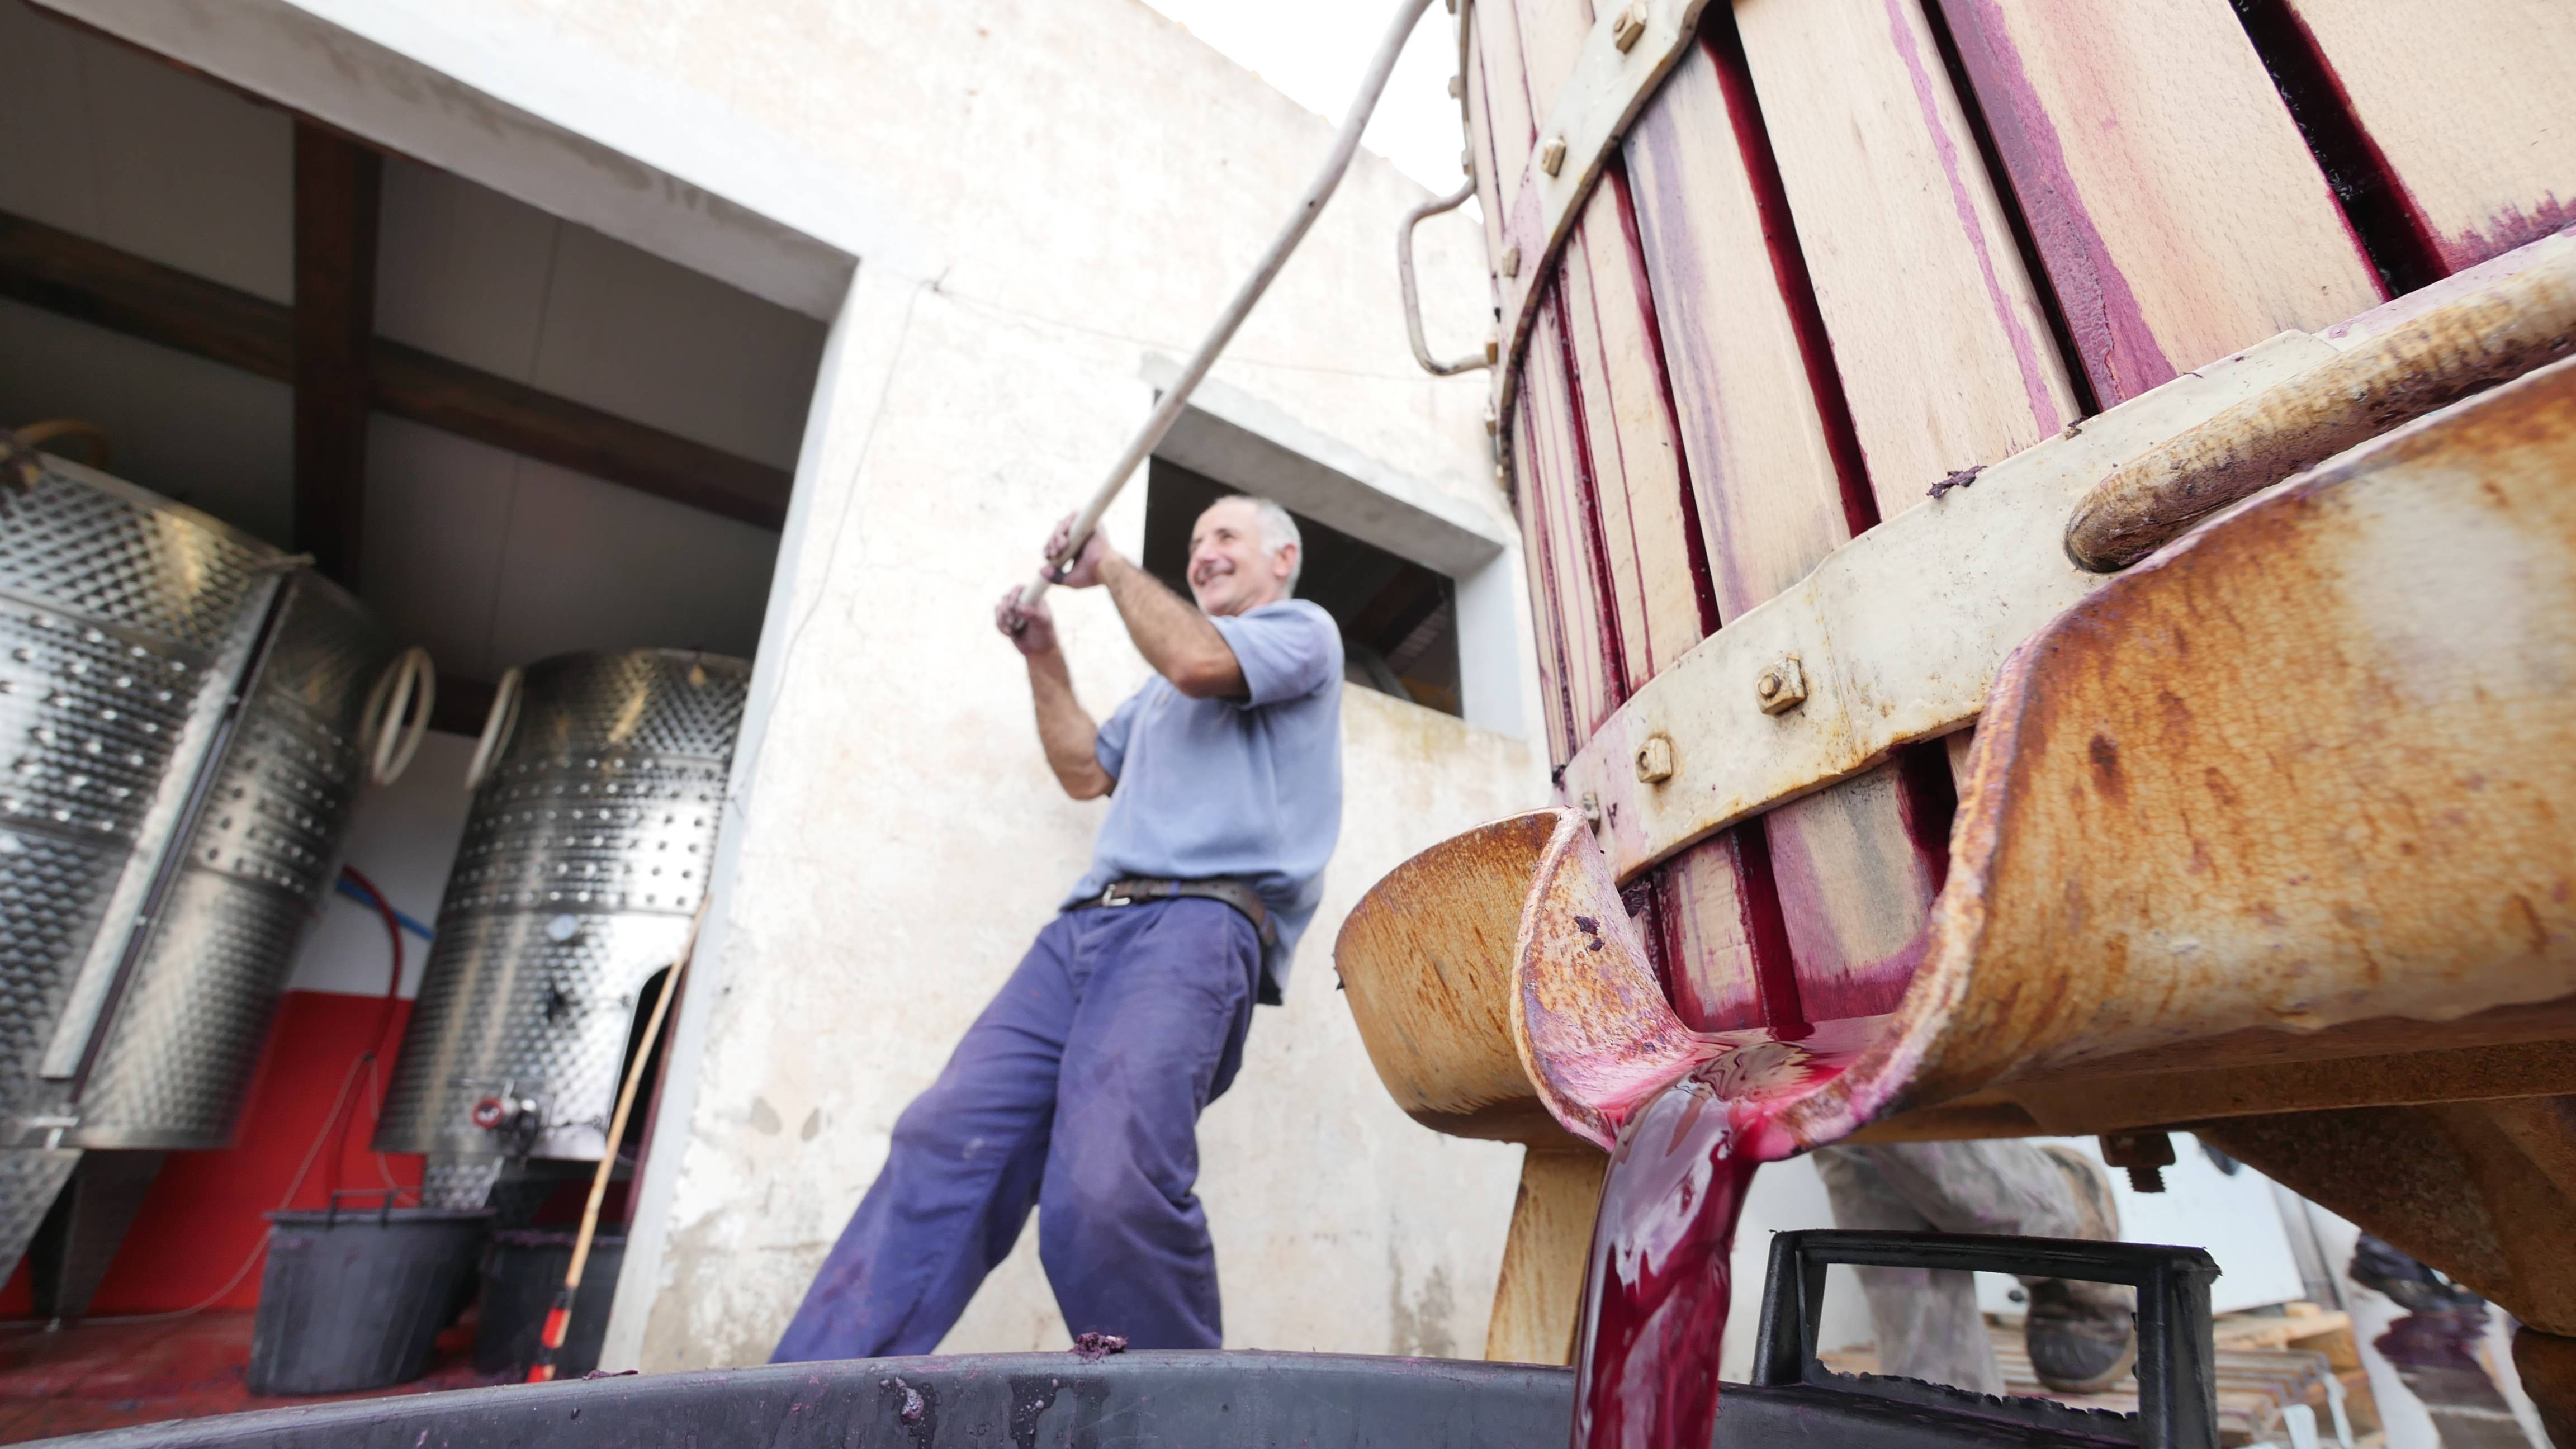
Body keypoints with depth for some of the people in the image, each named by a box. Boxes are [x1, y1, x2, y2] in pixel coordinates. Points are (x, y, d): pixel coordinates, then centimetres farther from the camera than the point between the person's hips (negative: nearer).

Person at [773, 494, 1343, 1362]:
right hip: (1085, 926, 8)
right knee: (944, 1143, -10)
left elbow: (1200, 660, -7)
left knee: (1108, 1185, -27)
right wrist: (1043, 657, 28)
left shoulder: (1303, 631, 13)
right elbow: (1087, 772, 36)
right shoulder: (1165, 686, 37)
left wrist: (1111, 566, 7)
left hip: (1199, 922, -7)